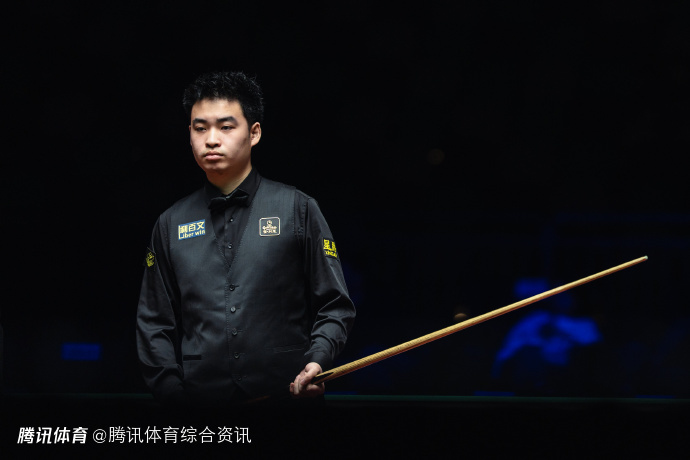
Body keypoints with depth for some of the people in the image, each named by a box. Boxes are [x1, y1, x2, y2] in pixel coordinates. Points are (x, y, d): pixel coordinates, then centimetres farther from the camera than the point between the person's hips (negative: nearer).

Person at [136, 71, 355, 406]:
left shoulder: (297, 209, 3)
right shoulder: (171, 224, 10)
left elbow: (334, 307, 3)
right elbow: (155, 323, 11)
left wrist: (317, 361, -15)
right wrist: (172, 390, -3)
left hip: (288, 400, -2)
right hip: (198, 401, 2)